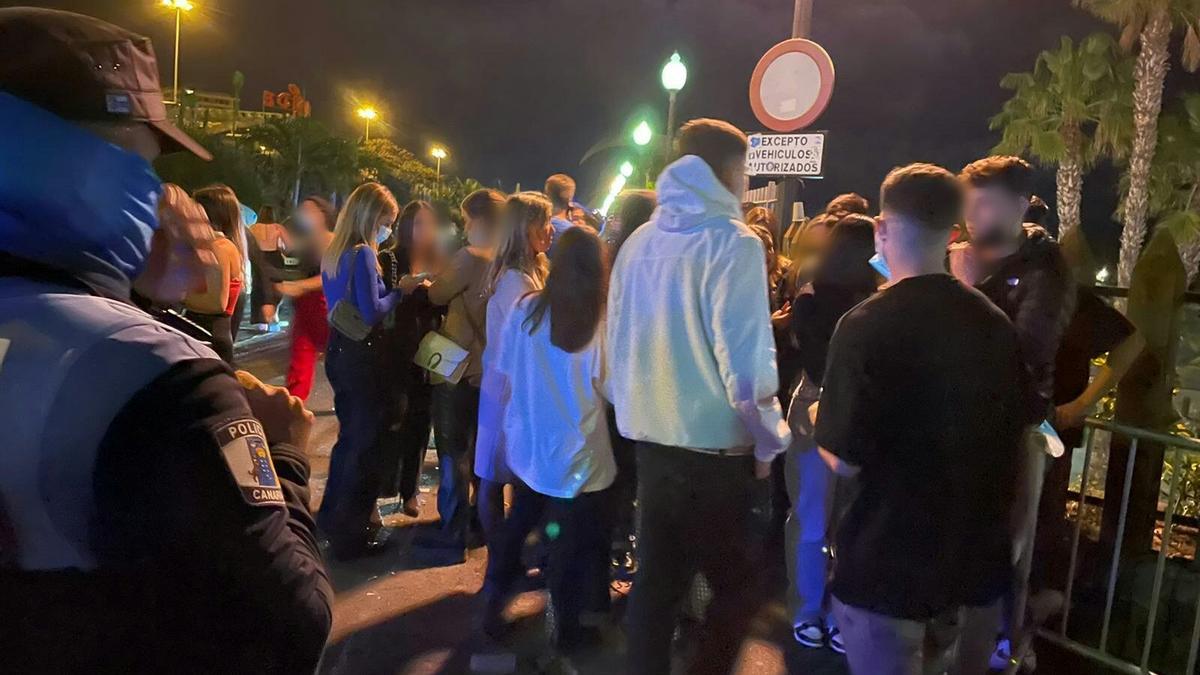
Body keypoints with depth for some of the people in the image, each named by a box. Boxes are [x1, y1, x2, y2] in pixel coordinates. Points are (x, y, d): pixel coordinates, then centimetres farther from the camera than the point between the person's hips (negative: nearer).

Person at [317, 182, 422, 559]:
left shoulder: (333, 253, 10)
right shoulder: (363, 254, -17)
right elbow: (372, 313, -22)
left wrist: (393, 289, 12)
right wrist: (400, 290, -8)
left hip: (339, 350, 9)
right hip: (361, 355, -9)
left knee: (349, 436, 22)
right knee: (366, 442, 4)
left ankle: (332, 518, 36)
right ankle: (352, 533, 14)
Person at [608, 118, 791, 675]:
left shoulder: (639, 242, 4)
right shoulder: (731, 242, -14)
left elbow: (617, 340, 9)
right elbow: (744, 357, -17)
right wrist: (769, 439, -3)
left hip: (650, 439, 6)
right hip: (716, 447, -6)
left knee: (656, 579, 18)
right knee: (737, 586, 12)